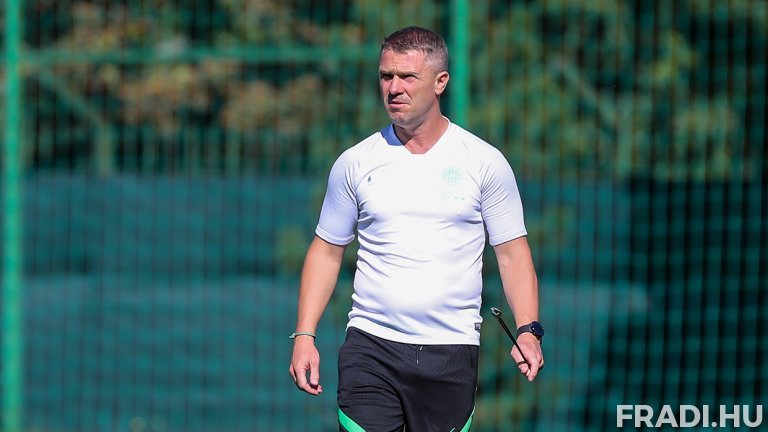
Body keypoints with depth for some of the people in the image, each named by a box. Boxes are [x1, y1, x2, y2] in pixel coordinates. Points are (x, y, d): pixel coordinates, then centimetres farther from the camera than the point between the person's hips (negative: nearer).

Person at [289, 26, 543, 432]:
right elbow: (327, 250, 11)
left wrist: (528, 330, -9)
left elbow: (512, 253, 4)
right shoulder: (354, 162, 6)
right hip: (369, 348, 1)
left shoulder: (485, 162, 2)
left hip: (451, 352, -1)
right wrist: (304, 336, 3)